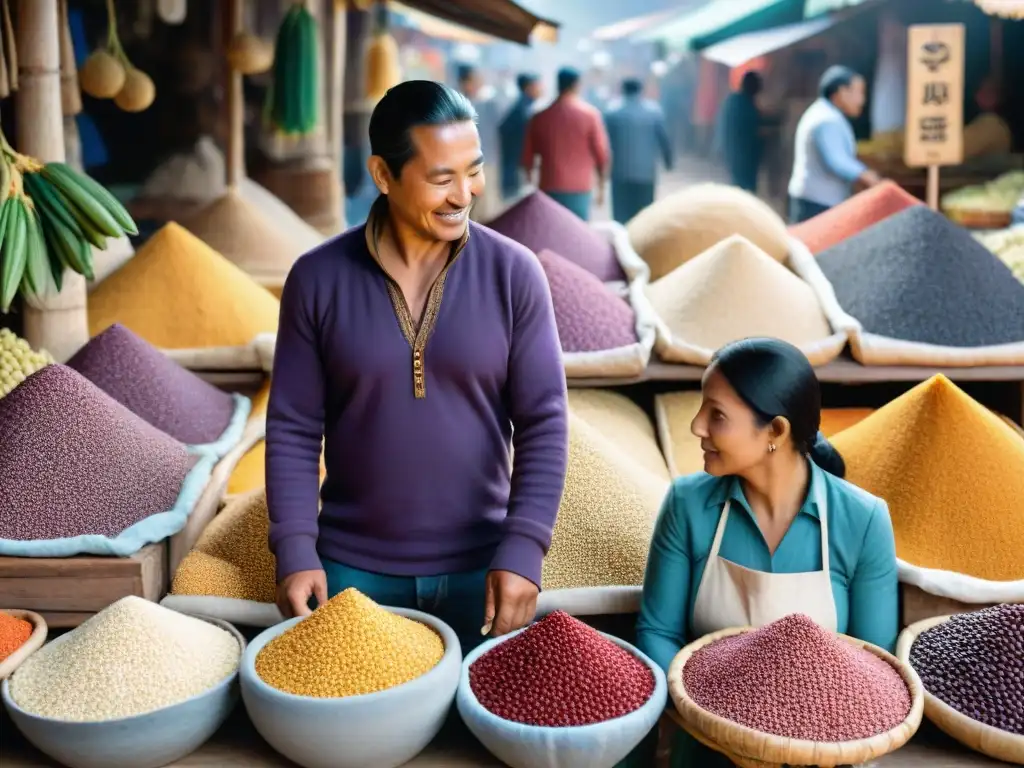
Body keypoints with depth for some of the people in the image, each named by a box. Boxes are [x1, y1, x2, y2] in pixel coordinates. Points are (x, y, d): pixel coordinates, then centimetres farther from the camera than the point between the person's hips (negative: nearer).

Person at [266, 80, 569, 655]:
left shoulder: (514, 273, -7)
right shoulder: (318, 279, -6)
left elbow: (544, 423, -6)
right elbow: (294, 428, -2)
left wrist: (524, 548, -14)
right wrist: (296, 549, -10)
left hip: (481, 566, 0)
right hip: (351, 567, 0)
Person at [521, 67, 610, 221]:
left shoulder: (540, 117, 4)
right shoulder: (590, 114, -3)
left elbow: (528, 156, 8)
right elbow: (601, 153, -3)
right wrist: (601, 187, 8)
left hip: (549, 189, 2)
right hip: (579, 190, -2)